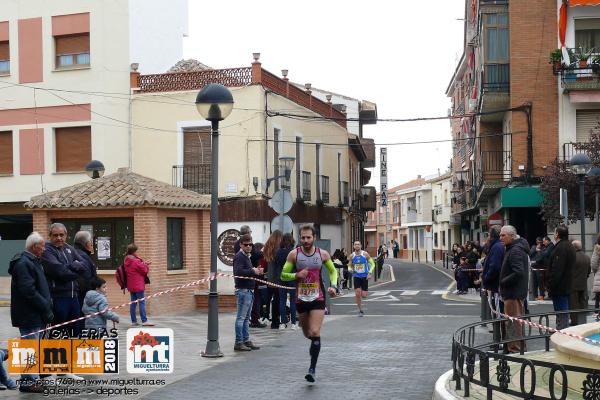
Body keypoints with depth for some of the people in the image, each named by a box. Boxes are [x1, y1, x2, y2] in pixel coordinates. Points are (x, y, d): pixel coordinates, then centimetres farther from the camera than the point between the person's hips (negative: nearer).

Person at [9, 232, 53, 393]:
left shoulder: (33, 262, 16)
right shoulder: (23, 264, -17)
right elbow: (28, 291, -24)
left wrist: (47, 305, 10)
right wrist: (46, 307, -19)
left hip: (36, 314, 10)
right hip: (29, 315, -10)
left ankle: (33, 379, 25)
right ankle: (28, 382, 2)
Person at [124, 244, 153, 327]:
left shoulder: (126, 261, 9)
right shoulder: (136, 261, -17)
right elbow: (145, 270, -9)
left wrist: (143, 264, 12)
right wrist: (146, 266, 9)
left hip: (131, 286, 8)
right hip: (138, 285, -8)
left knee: (133, 303, 10)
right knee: (142, 302, -4)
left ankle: (134, 321, 11)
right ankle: (144, 321, -5)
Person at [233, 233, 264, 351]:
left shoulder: (246, 256, 20)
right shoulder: (239, 256, -12)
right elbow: (239, 272, -25)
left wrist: (256, 271, 7)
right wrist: (253, 271, -19)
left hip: (249, 290, 10)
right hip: (243, 290, -10)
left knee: (246, 318, 14)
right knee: (241, 317, -7)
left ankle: (246, 340, 19)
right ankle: (238, 343, -5)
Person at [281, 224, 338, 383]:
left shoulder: (323, 254, 0)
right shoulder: (294, 254, -2)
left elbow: (333, 271, 16)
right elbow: (283, 275, 2)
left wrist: (333, 286, -1)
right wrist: (296, 275, -17)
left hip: (318, 299, -2)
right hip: (301, 299, 2)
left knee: (315, 333, -14)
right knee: (307, 333, 14)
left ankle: (313, 368, -11)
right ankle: (314, 345, 50)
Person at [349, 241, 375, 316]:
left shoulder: (365, 254, -8)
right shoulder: (352, 256, -1)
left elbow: (372, 264, -2)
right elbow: (350, 265, 14)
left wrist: (370, 273, -15)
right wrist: (351, 270, -9)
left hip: (364, 276, -1)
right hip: (356, 276, 1)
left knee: (364, 295, -2)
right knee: (357, 294, -10)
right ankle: (360, 310, 4)